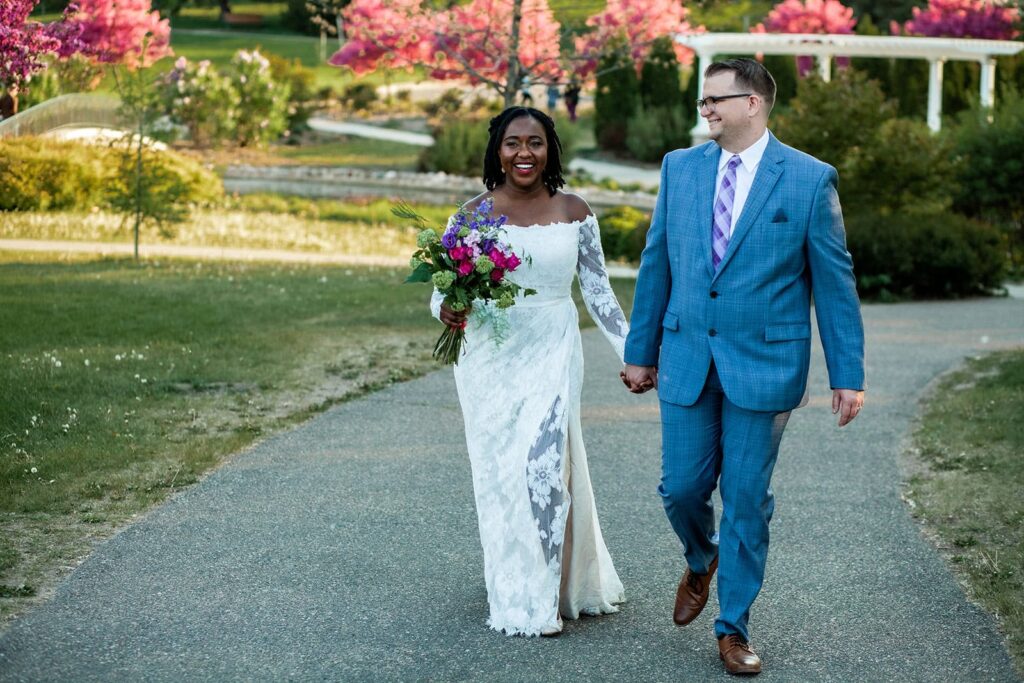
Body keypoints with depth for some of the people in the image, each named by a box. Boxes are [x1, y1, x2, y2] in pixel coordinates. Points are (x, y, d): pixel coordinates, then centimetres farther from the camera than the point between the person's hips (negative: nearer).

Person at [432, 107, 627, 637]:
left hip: (552, 356, -1)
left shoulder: (573, 212, 1)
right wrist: (447, 309, -21)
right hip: (489, 359, 1)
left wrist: (632, 352, -1)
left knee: (543, 466, -9)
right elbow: (442, 291, 2)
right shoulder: (472, 215, 0)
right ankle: (514, 598, 21)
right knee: (498, 473, 6)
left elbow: (598, 291, 5)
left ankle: (545, 597, 6)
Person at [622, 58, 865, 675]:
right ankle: (701, 563, 38)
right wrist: (641, 351, 12)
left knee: (747, 500, 3)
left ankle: (734, 628, 18)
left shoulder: (810, 179, -5)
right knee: (682, 488, 5)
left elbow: (834, 282, -3)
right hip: (687, 359, 3)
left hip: (764, 364, -3)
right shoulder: (680, 168, 5)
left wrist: (848, 375, -4)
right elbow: (656, 266, 10)